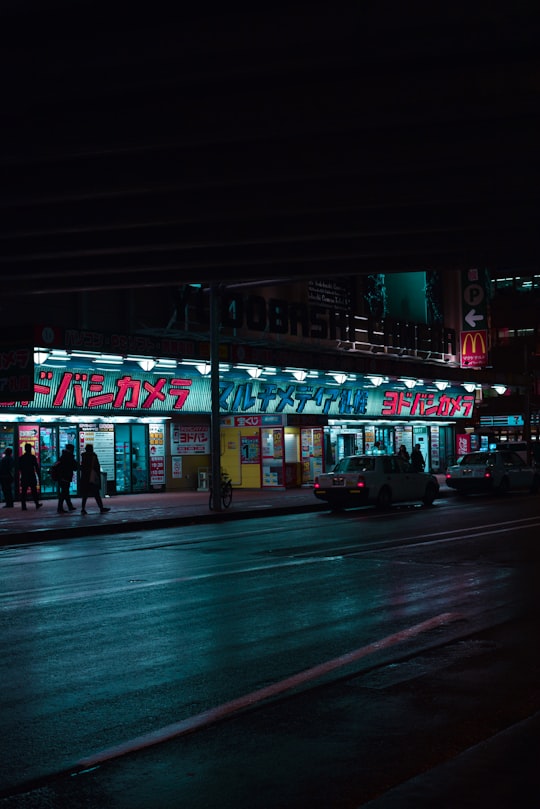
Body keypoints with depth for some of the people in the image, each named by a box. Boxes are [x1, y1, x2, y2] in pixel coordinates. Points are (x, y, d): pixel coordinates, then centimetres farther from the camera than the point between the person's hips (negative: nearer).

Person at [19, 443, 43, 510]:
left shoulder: (21, 458, 3)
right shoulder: (33, 457, -7)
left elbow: (19, 469, 11)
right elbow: (37, 468, -7)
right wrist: (39, 477, -3)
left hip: (24, 478, 2)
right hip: (32, 477, -2)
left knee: (23, 492, 2)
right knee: (34, 491, 9)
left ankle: (23, 506, -3)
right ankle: (37, 504, 17)